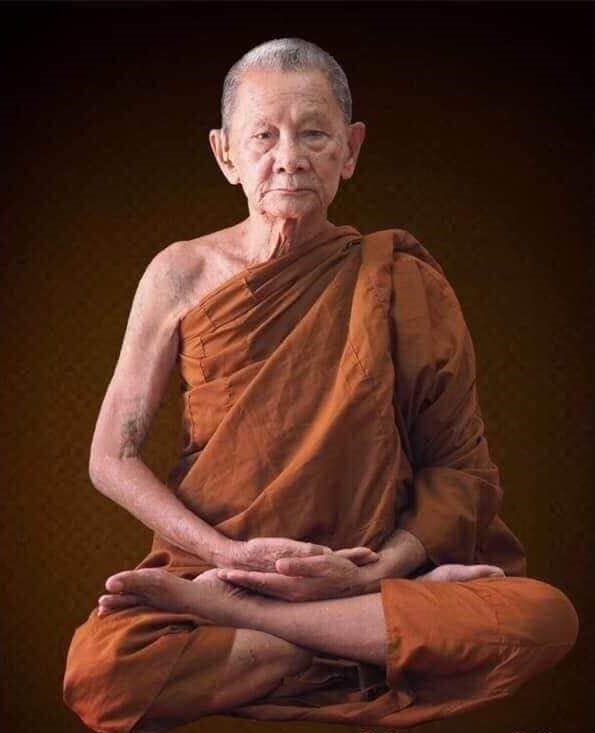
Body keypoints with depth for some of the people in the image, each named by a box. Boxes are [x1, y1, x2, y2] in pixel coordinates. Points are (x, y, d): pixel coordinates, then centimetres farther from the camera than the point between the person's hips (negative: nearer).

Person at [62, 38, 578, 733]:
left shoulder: (399, 278, 0)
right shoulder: (183, 274, 0)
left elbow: (460, 465, 0)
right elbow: (112, 458, 1)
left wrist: (374, 571, -16)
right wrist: (230, 553, -12)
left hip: (369, 571, 1)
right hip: (209, 561, 0)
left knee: (546, 616, -27)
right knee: (98, 671, -32)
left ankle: (212, 608, -20)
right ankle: (400, 628, -16)